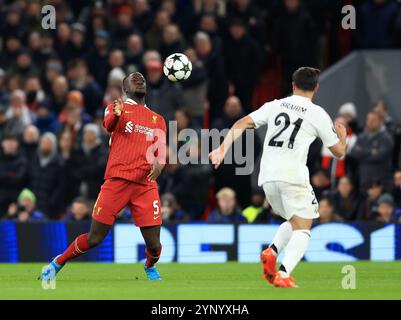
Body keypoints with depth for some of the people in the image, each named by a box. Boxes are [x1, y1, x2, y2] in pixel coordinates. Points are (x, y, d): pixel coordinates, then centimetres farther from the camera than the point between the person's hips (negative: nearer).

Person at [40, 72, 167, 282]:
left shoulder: (158, 120, 20)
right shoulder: (117, 108, 9)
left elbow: (161, 149, 7)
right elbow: (109, 124, -14)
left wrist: (159, 163, -17)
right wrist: (116, 114, -39)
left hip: (146, 185, 3)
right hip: (117, 181, -3)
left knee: (154, 245, -4)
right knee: (94, 238, -4)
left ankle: (150, 267, 31)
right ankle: (57, 264, 19)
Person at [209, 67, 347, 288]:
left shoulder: (274, 106, 13)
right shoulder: (318, 114, 3)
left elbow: (241, 124, 5)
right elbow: (339, 152, 10)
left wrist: (223, 149, 3)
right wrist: (342, 135, 30)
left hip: (267, 177, 5)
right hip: (293, 175, -5)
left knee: (293, 223, 23)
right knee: (302, 230, -1)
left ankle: (271, 252, -3)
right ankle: (283, 274, -21)